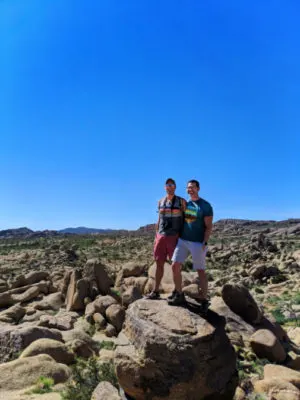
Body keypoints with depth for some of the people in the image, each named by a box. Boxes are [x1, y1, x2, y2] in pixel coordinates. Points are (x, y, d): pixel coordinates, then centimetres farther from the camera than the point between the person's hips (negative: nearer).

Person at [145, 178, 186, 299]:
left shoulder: (181, 201, -2)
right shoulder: (161, 202, 11)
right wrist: (156, 236, 13)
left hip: (174, 237, -4)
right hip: (161, 236, 4)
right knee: (159, 263, 7)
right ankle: (155, 291, 15)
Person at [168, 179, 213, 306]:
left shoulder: (205, 206, -6)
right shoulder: (184, 203, 8)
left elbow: (209, 227, -7)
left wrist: (205, 243, -16)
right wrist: (178, 236, 6)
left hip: (198, 243, -5)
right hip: (182, 240, 5)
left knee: (200, 271, 3)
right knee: (175, 265, -3)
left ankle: (203, 299, 15)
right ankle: (179, 295, 10)